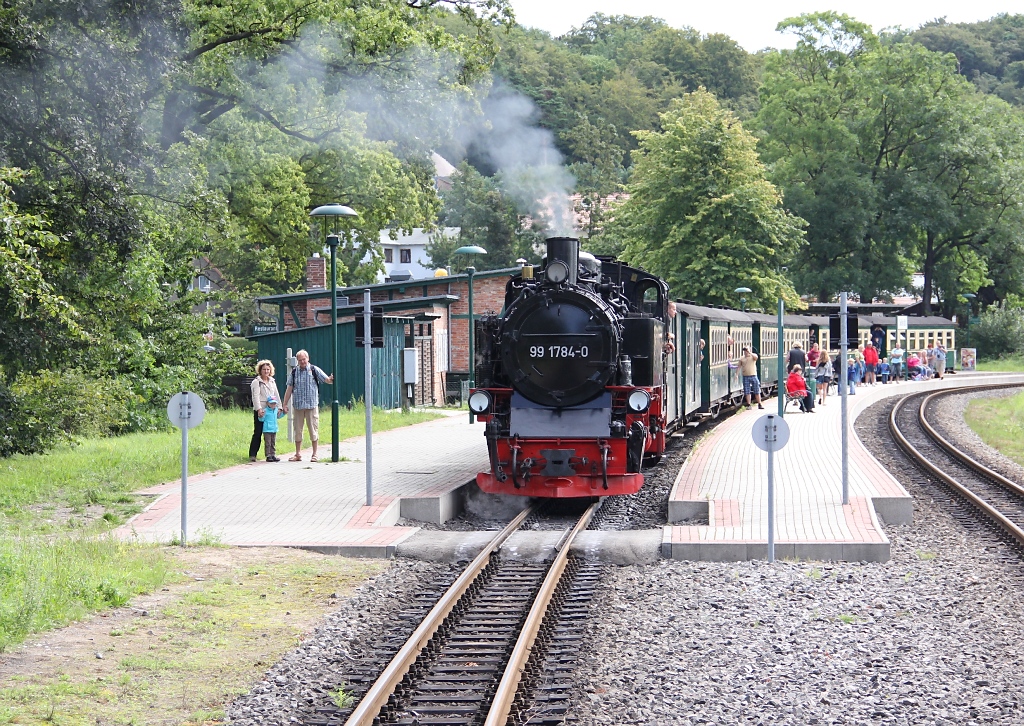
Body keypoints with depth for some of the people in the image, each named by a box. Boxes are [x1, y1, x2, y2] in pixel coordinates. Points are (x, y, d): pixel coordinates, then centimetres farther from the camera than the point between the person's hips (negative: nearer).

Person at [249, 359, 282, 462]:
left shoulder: (272, 381, 18)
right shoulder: (256, 382, -2)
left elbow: (276, 395, 20)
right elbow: (255, 397, -11)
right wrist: (259, 409, -21)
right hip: (260, 411, -6)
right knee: (258, 433, -7)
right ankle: (252, 455, -4)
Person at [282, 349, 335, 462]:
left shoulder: (314, 370, 1)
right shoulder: (294, 372, 7)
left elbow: (327, 379, -8)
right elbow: (289, 389, 10)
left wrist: (331, 379, -32)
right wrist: (285, 404, 7)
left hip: (312, 405, -3)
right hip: (297, 405, 3)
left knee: (313, 429, 0)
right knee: (297, 430, 8)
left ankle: (314, 454, 9)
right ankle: (298, 454, 18)